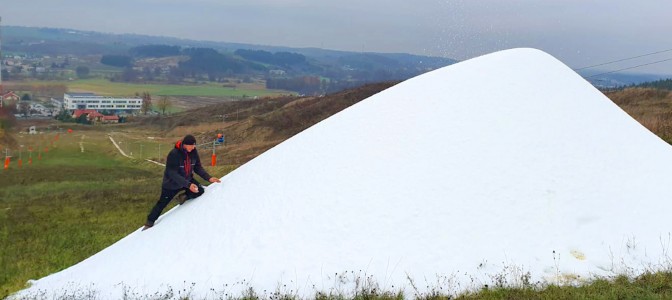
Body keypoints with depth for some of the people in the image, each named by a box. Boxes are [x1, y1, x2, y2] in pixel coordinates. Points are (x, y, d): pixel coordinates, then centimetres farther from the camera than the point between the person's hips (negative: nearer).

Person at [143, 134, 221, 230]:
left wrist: (209, 178, -19)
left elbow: (198, 167, -4)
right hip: (172, 183, -5)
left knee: (200, 191, -15)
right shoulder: (174, 154, -32)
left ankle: (184, 197, 14)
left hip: (188, 179, 5)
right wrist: (188, 185, -43)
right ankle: (149, 223, 24)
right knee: (162, 203, 4)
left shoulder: (193, 152, -14)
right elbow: (173, 174, -35)